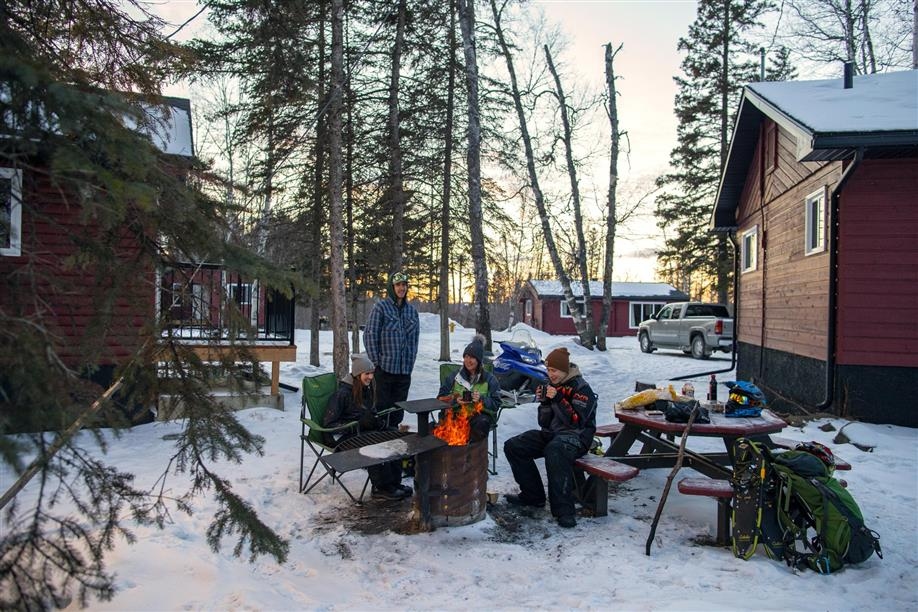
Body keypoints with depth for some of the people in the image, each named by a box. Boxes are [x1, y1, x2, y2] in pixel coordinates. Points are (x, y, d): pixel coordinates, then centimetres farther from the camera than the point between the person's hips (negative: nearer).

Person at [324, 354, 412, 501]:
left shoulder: (367, 390, 11)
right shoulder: (342, 394, -11)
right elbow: (329, 423, -13)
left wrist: (379, 421, 0)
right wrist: (357, 424, -20)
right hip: (345, 436, -7)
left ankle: (394, 483, -16)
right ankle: (381, 488, -21)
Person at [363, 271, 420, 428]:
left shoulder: (411, 310, 11)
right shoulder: (381, 307, -4)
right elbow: (370, 335, -6)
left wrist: (411, 360, 8)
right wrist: (376, 361, -8)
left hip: (405, 369, 5)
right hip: (384, 368, -5)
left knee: (398, 409, 11)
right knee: (382, 406, 1)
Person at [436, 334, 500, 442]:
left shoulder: (489, 379, 9)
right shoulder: (455, 376, 14)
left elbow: (496, 404, 3)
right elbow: (441, 398, 10)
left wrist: (481, 399, -16)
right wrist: (454, 400, -10)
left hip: (481, 414, -1)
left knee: (481, 423, -36)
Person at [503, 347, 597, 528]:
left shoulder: (581, 388, -11)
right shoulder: (552, 386, 9)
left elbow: (577, 422, -21)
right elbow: (545, 423, 10)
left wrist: (559, 399, -24)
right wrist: (544, 402, -8)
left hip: (576, 436, -8)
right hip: (551, 433, 8)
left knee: (554, 451, -41)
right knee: (512, 446, -4)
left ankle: (563, 510, -35)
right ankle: (533, 495, 5)